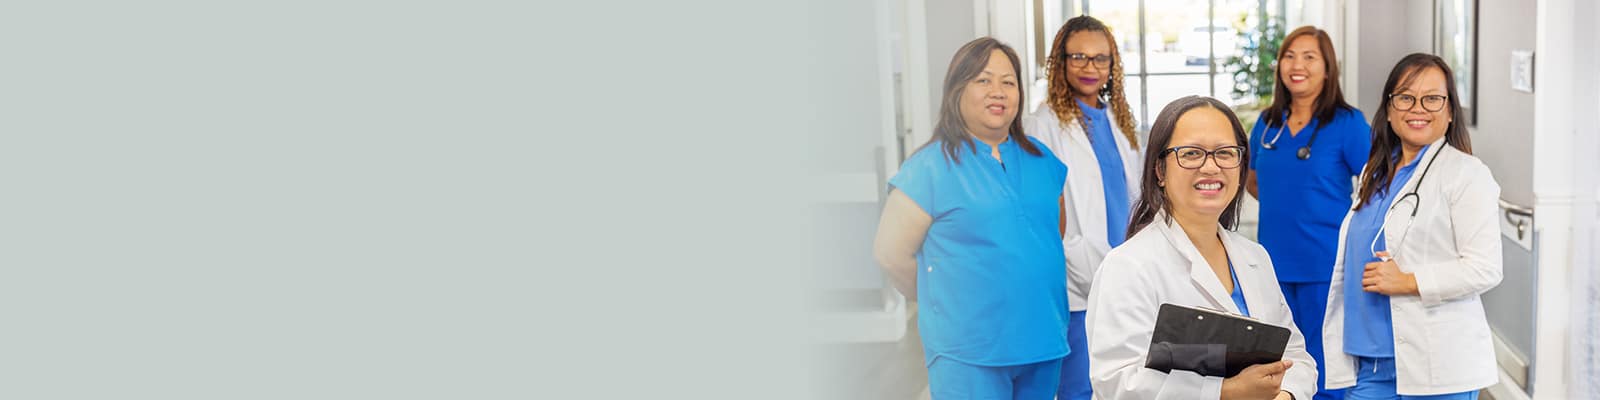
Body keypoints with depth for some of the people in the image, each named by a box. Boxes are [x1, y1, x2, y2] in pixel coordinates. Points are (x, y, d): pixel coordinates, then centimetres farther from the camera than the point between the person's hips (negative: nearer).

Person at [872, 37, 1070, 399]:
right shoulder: (929, 166, -8)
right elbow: (892, 253, -6)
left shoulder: (1042, 159, 9)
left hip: (1044, 341, 6)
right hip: (969, 354, -5)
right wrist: (951, 302, 2)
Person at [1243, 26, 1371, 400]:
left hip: (1324, 266, -5)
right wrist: (1283, 208, 9)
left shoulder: (1347, 123, -7)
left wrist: (1350, 229, -10)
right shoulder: (1268, 123, 7)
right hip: (1274, 263, 5)